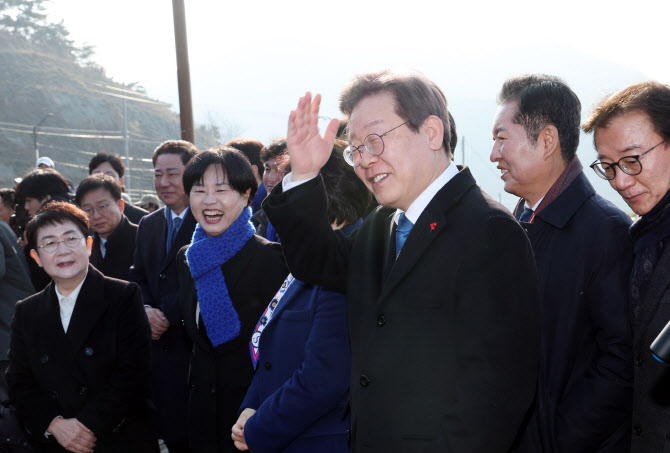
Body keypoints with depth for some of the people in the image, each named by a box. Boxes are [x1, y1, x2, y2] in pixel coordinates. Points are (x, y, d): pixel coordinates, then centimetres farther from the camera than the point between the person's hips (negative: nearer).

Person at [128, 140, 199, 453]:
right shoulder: (148, 225, 16)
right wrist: (146, 310, -5)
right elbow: (137, 278, 15)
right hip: (158, 347, 6)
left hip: (196, 345, -6)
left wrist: (167, 315, -13)